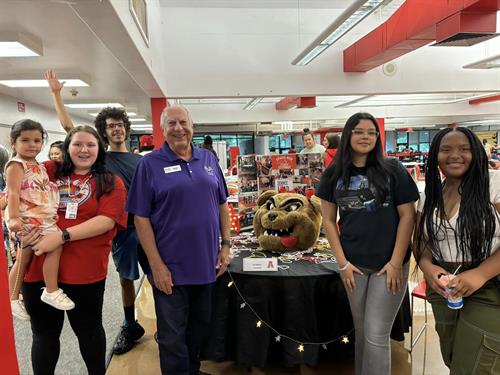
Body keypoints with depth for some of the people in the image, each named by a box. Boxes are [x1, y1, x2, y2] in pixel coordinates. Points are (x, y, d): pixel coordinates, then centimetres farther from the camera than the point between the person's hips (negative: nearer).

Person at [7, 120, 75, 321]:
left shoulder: (39, 166, 17)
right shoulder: (16, 165, -8)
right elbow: (13, 193, -18)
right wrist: (14, 218, -28)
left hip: (41, 218, 9)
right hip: (27, 219, -9)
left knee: (24, 258, 16)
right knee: (55, 244, -18)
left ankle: (13, 299, 29)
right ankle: (51, 291, -8)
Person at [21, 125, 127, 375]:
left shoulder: (111, 183, -2)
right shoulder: (48, 171, 6)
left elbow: (106, 221, -14)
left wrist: (62, 236, -20)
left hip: (85, 271, -2)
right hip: (37, 268, 3)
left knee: (88, 330, 18)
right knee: (44, 334, 19)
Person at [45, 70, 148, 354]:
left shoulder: (139, 159, 10)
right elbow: (69, 128, -2)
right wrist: (56, 94, -3)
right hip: (121, 227, -1)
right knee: (127, 277, 10)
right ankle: (130, 327, 27)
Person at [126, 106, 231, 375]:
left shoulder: (208, 159, 5)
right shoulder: (150, 163, -7)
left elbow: (221, 204, 10)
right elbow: (141, 217, -9)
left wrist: (226, 245, 4)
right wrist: (156, 265, -13)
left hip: (207, 263, 5)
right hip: (170, 268, -4)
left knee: (201, 326, 21)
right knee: (173, 337, 9)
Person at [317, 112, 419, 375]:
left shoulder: (393, 170, -5)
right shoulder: (334, 174, 1)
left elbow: (407, 216, -5)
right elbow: (329, 220, 4)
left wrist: (396, 263, -10)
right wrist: (342, 262, -2)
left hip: (389, 264, -2)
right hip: (354, 265, 3)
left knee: (376, 336, 1)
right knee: (361, 332, 17)